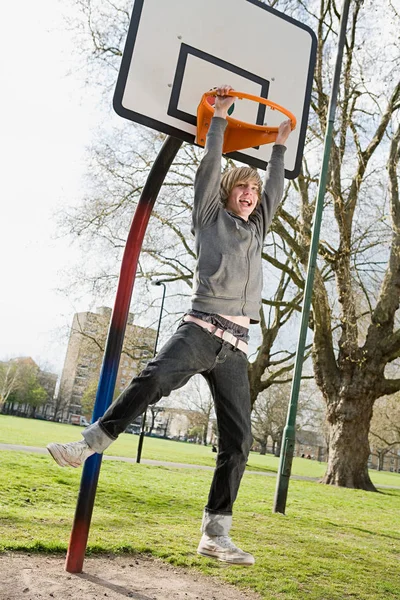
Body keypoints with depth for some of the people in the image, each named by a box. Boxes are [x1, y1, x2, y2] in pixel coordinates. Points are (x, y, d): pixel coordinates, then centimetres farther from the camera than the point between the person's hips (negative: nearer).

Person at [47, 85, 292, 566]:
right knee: (153, 379, -34)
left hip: (235, 345, 4)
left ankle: (215, 535, 3)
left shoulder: (257, 229, 26)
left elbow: (274, 189, 36)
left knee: (238, 440, -3)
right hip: (201, 327, -4)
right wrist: (220, 116, 17)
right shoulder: (211, 218, 14)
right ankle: (89, 444, -19)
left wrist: (280, 146, 43)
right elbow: (209, 168, 10)